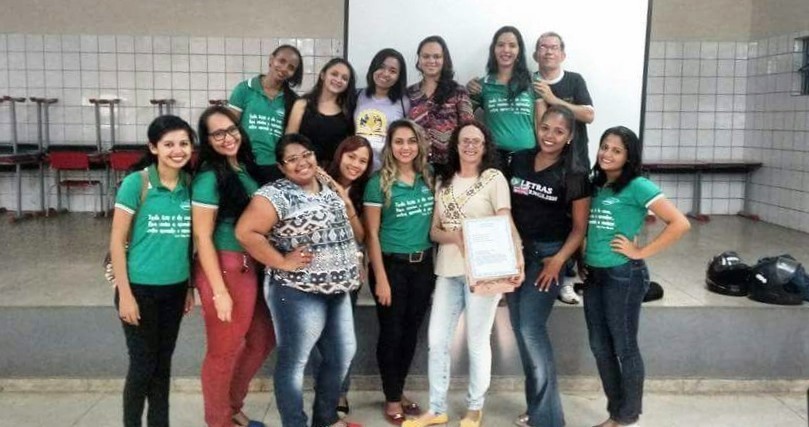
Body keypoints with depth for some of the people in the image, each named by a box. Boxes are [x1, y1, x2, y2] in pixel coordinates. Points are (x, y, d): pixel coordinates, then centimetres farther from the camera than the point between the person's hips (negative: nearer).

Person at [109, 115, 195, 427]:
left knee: (163, 363, 15)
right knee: (142, 365, 5)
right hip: (140, 287, -4)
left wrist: (190, 286, 9)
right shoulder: (135, 183, -12)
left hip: (175, 288, 4)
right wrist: (125, 294, -13)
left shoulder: (190, 184, 1)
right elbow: (117, 241, -11)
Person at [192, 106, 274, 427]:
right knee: (224, 350, 9)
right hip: (224, 268, -8)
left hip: (252, 267, 8)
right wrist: (220, 291, -16)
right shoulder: (209, 177, -15)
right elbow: (202, 237, -15)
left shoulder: (247, 167, 6)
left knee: (262, 340, 20)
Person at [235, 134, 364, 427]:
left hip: (337, 290, 9)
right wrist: (282, 262, -19)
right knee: (294, 362, 4)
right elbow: (245, 232, -23)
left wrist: (348, 207, 3)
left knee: (342, 355, 18)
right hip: (298, 293, -8)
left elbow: (354, 231, 22)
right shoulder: (276, 194, -13)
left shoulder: (330, 187, 10)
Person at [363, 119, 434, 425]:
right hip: (392, 264, -4)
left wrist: (435, 263, 5)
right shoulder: (379, 183, -9)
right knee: (391, 332, 5)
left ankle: (399, 392, 29)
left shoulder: (428, 179, 4)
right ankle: (391, 399, 20)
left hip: (423, 265, 4)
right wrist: (381, 277, -13)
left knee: (411, 331, 13)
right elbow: (371, 234, -9)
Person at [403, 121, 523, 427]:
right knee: (437, 340, 7)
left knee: (477, 342, 5)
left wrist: (515, 263, -25)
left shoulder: (494, 178, -3)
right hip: (448, 270, 5)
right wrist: (454, 236, -14)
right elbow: (434, 230, 9)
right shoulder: (443, 182, 12)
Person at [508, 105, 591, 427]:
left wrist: (558, 260, -16)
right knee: (520, 330, 9)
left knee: (531, 329, -11)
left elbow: (580, 227, -5)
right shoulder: (518, 161, 4)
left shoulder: (573, 175, -8)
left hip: (547, 255, -5)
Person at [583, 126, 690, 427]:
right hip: (593, 275, 7)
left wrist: (641, 252, -16)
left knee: (624, 348, 5)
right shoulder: (596, 186, 9)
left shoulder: (637, 187, -11)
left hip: (623, 276, -7)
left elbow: (680, 224, -19)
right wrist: (582, 258, 9)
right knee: (600, 348, 13)